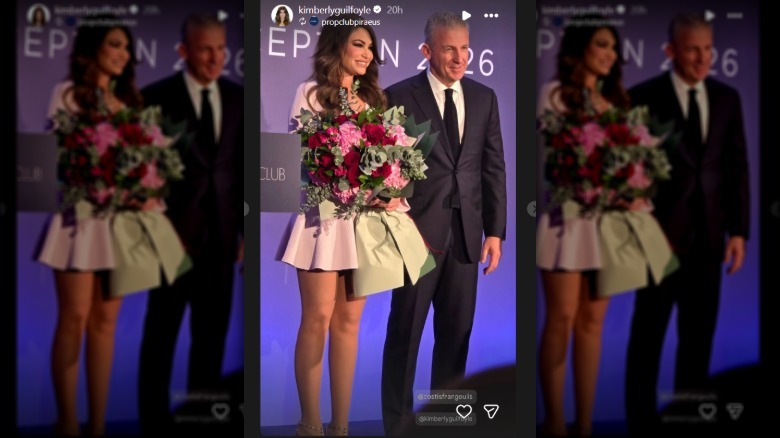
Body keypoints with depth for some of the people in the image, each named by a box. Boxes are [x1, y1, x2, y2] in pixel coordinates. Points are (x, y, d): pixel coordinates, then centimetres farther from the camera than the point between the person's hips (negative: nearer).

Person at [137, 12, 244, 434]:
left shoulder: (238, 97, 6)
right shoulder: (157, 97, -5)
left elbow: (246, 166, 7)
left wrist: (247, 228, 3)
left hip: (222, 233, 4)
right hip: (175, 230, -3)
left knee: (213, 329, 11)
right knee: (161, 331, 7)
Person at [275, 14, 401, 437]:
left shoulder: (372, 98, 19)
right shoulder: (310, 92, 2)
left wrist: (390, 192, -4)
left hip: (366, 217, 5)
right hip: (325, 211, -5)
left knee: (349, 320, 3)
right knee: (318, 318, -5)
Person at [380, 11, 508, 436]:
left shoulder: (484, 97, 9)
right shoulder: (399, 96, -3)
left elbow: (494, 167, 9)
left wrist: (495, 230, 4)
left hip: (465, 232, 4)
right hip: (418, 228, -4)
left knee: (457, 330, 10)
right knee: (405, 329, 5)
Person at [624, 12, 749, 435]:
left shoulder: (727, 98, 7)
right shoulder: (643, 97, -6)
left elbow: (737, 167, 8)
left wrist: (739, 230, 3)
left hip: (708, 234, 4)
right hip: (661, 230, -4)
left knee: (699, 331, 9)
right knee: (649, 332, 5)